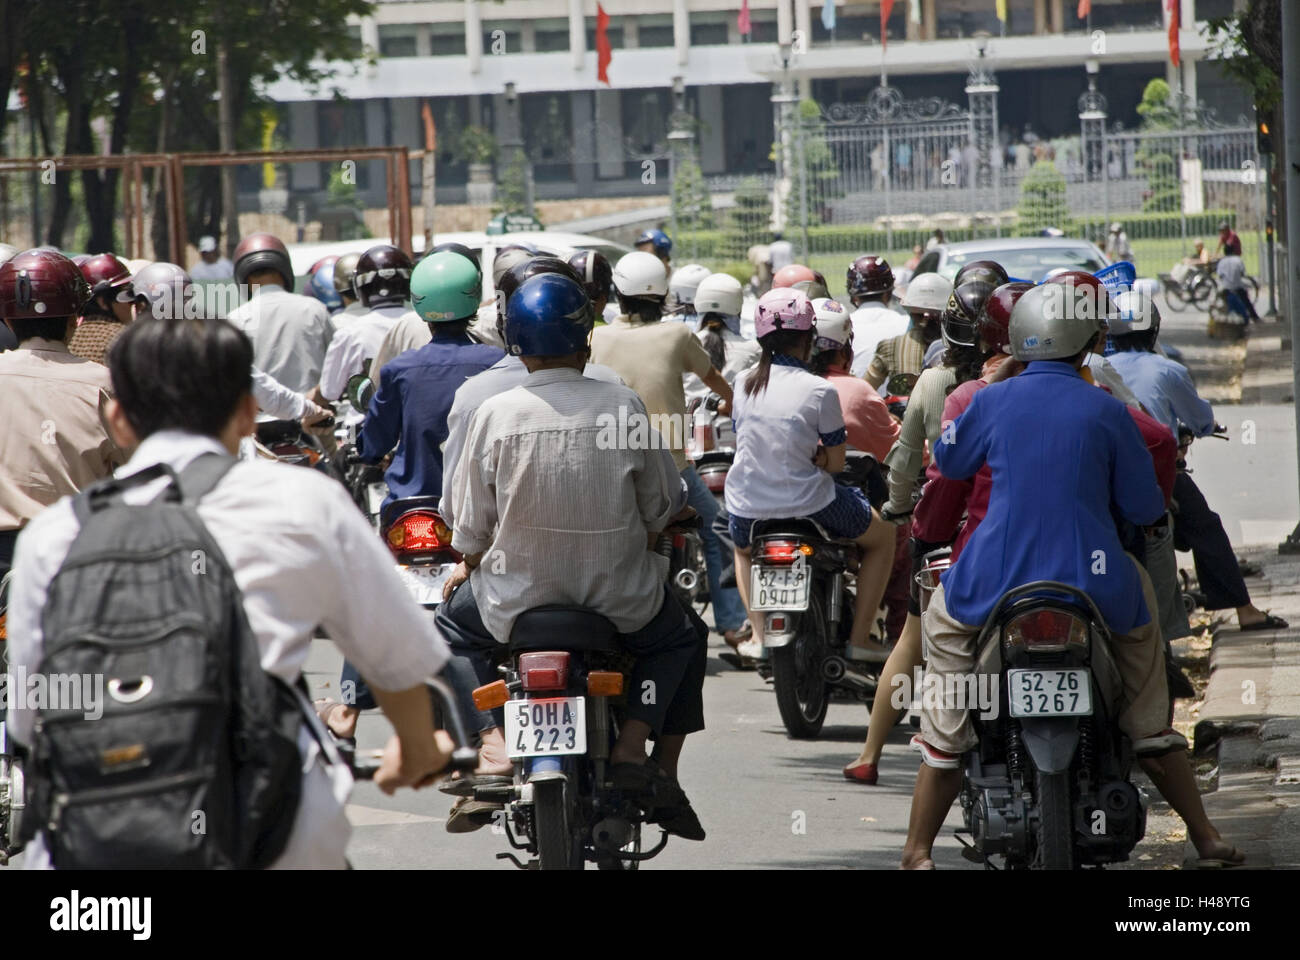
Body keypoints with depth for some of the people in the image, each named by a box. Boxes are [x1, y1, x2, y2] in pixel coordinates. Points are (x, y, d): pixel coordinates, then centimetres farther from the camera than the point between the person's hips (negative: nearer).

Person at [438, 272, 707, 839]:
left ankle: (492, 743, 8)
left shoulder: (495, 414, -9)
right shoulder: (623, 407, -7)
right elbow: (661, 505, 2)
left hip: (520, 592, 0)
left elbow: (473, 520, -2)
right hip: (619, 594, 0)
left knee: (453, 624, 29)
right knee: (680, 640, 29)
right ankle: (635, 745, 7)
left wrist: (467, 566, 19)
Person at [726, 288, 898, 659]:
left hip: (747, 510, 4)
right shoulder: (820, 391, -13)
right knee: (882, 535, 23)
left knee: (743, 549, 41)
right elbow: (835, 462, -9)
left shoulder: (744, 383, 0)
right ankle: (859, 636, 18)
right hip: (807, 502, -4)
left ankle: (758, 632, 24)